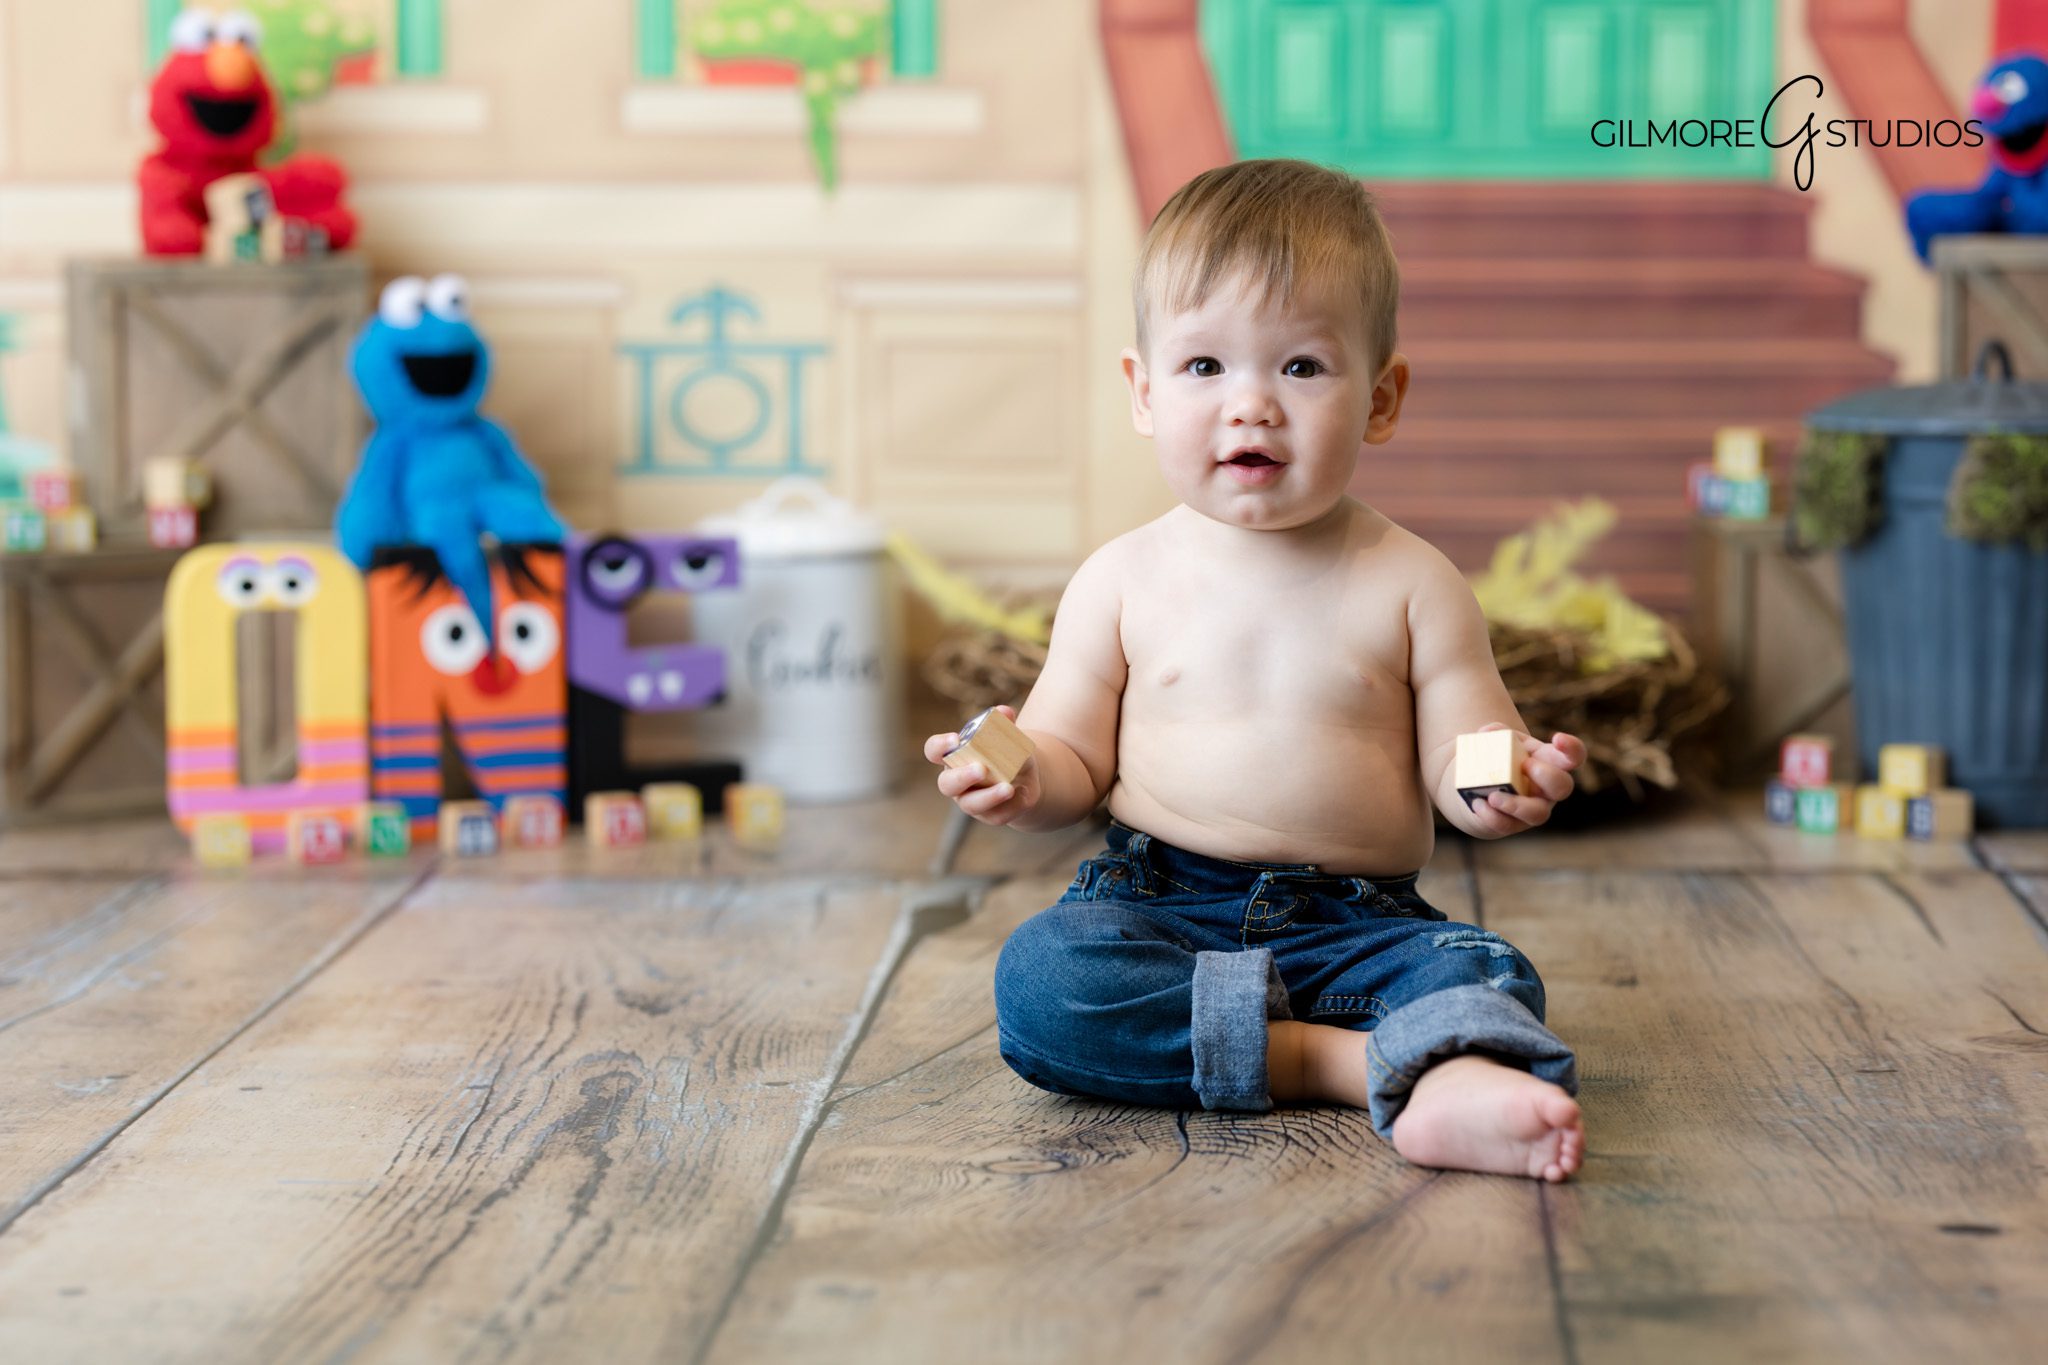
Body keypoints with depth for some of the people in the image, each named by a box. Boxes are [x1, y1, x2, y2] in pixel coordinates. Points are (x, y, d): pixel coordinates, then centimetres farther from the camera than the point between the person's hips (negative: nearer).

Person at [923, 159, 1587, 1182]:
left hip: (1358, 924, 0)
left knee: (1487, 972, -26)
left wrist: (1503, 788, -24)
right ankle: (1342, 1058, -29)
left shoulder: (1409, 584, 2)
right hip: (1160, 907, 0)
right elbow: (1077, 755, 8)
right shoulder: (1124, 581, 4)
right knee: (1039, 976, -28)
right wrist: (1027, 778, -16)